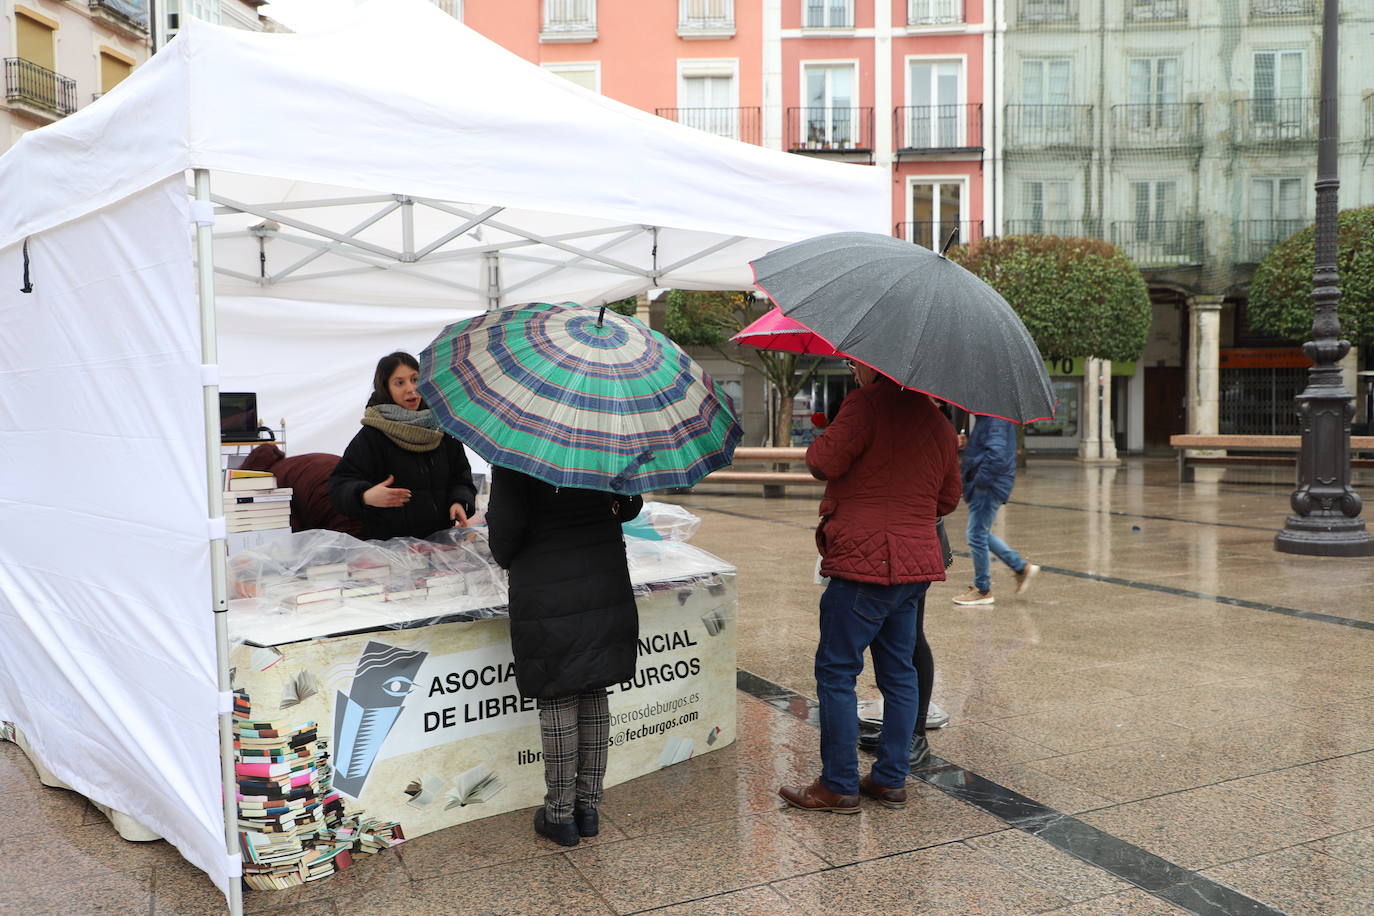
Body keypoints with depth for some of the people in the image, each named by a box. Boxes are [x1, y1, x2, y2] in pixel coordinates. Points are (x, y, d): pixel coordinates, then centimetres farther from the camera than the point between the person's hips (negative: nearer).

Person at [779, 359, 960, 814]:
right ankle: (891, 780, 21)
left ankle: (839, 786, 7)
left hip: (866, 561, -8)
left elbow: (823, 462, -16)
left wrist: (822, 439, 5)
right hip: (917, 563, 8)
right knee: (898, 672, 14)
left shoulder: (868, 404, -12)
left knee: (836, 671, 1)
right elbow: (948, 498, 19)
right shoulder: (938, 423, 14)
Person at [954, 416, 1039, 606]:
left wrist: (981, 478, -23)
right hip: (986, 485, 11)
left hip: (989, 486, -11)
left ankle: (982, 590, 11)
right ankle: (1022, 567, 27)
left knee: (977, 536, -1)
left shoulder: (995, 419, -19)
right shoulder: (987, 418, 13)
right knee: (982, 534, 20)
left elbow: (996, 453, -30)